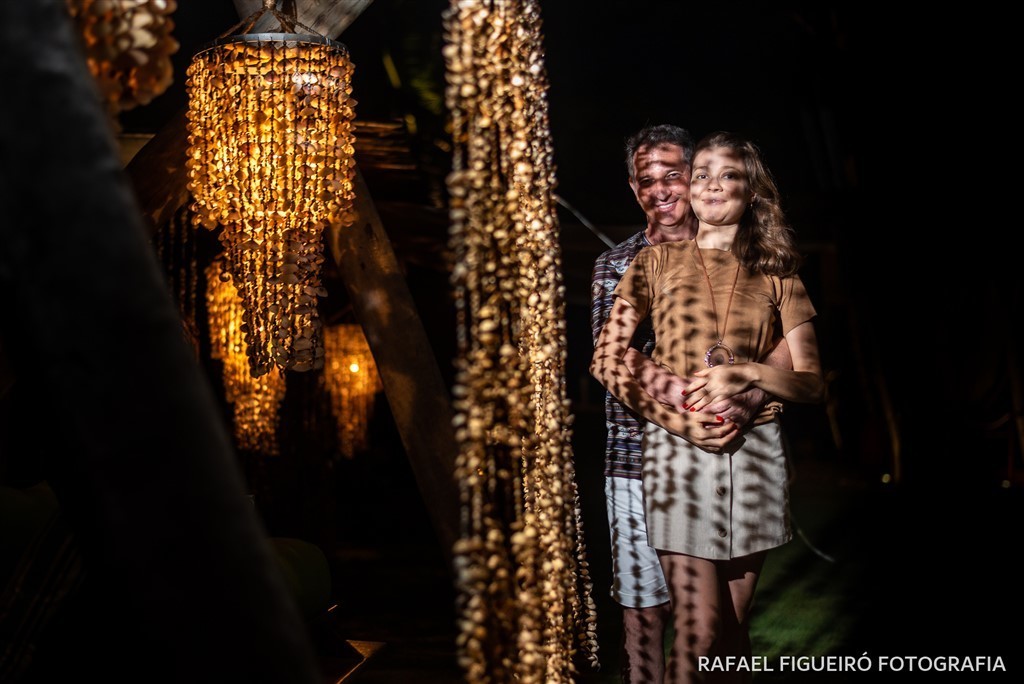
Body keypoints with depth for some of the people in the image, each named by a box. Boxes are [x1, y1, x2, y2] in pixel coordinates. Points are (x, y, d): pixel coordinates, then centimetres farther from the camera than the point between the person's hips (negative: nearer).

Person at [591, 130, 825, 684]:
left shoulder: (776, 276, 9)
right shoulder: (657, 261, 6)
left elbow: (812, 384, 6)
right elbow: (606, 359, 1)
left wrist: (748, 373, -12)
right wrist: (674, 418, -11)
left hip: (753, 453, 2)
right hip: (678, 450, -2)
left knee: (733, 626, 10)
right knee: (699, 628, -7)